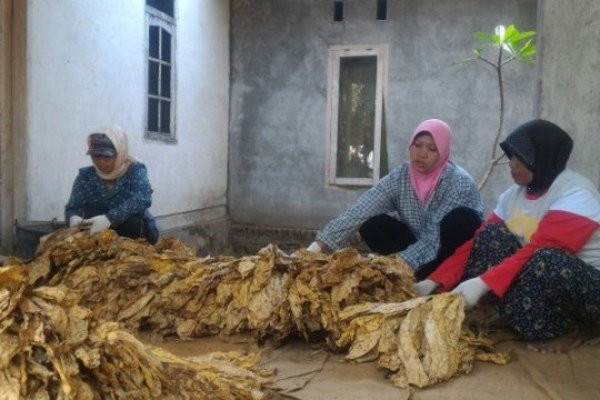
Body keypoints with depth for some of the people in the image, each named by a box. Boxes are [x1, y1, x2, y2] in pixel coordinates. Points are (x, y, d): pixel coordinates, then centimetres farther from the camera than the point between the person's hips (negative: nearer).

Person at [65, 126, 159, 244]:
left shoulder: (135, 170, -12)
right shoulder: (86, 175, -1)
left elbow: (142, 199, -31)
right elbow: (72, 208, -8)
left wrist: (109, 218, -46)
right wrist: (74, 218, -35)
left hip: (138, 231, -2)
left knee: (134, 222, -33)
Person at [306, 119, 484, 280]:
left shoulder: (459, 181, -22)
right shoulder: (399, 177, -11)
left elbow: (436, 238, -28)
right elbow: (359, 212, -21)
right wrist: (317, 246, -30)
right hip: (418, 248, 3)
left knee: (462, 218, -32)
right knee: (371, 224, -17)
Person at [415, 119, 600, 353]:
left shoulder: (575, 194, -20)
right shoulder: (515, 194, 2)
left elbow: (540, 250, -32)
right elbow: (479, 242, -2)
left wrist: (483, 283, -40)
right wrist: (434, 282, -11)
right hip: (542, 283, 6)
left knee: (546, 260, -37)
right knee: (491, 235, -11)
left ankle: (576, 329, -9)